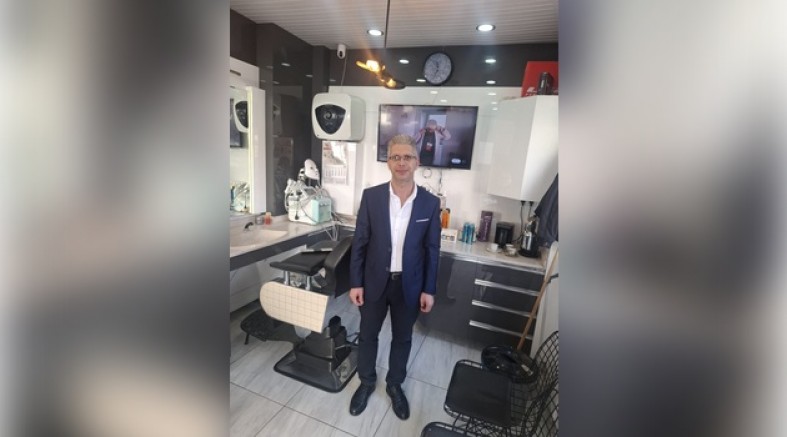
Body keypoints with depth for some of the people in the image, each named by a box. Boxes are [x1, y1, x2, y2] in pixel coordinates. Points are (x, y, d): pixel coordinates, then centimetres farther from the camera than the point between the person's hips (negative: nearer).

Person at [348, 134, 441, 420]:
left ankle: (394, 384, 46)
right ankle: (367, 382, 46)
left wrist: (429, 289, -2)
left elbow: (432, 250, -3)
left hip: (409, 285, 0)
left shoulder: (430, 203, -8)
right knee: (367, 335, 19)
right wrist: (355, 283, -4)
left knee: (402, 338, 19)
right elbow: (359, 242, -4)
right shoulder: (371, 196, -9)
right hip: (375, 281, 0)